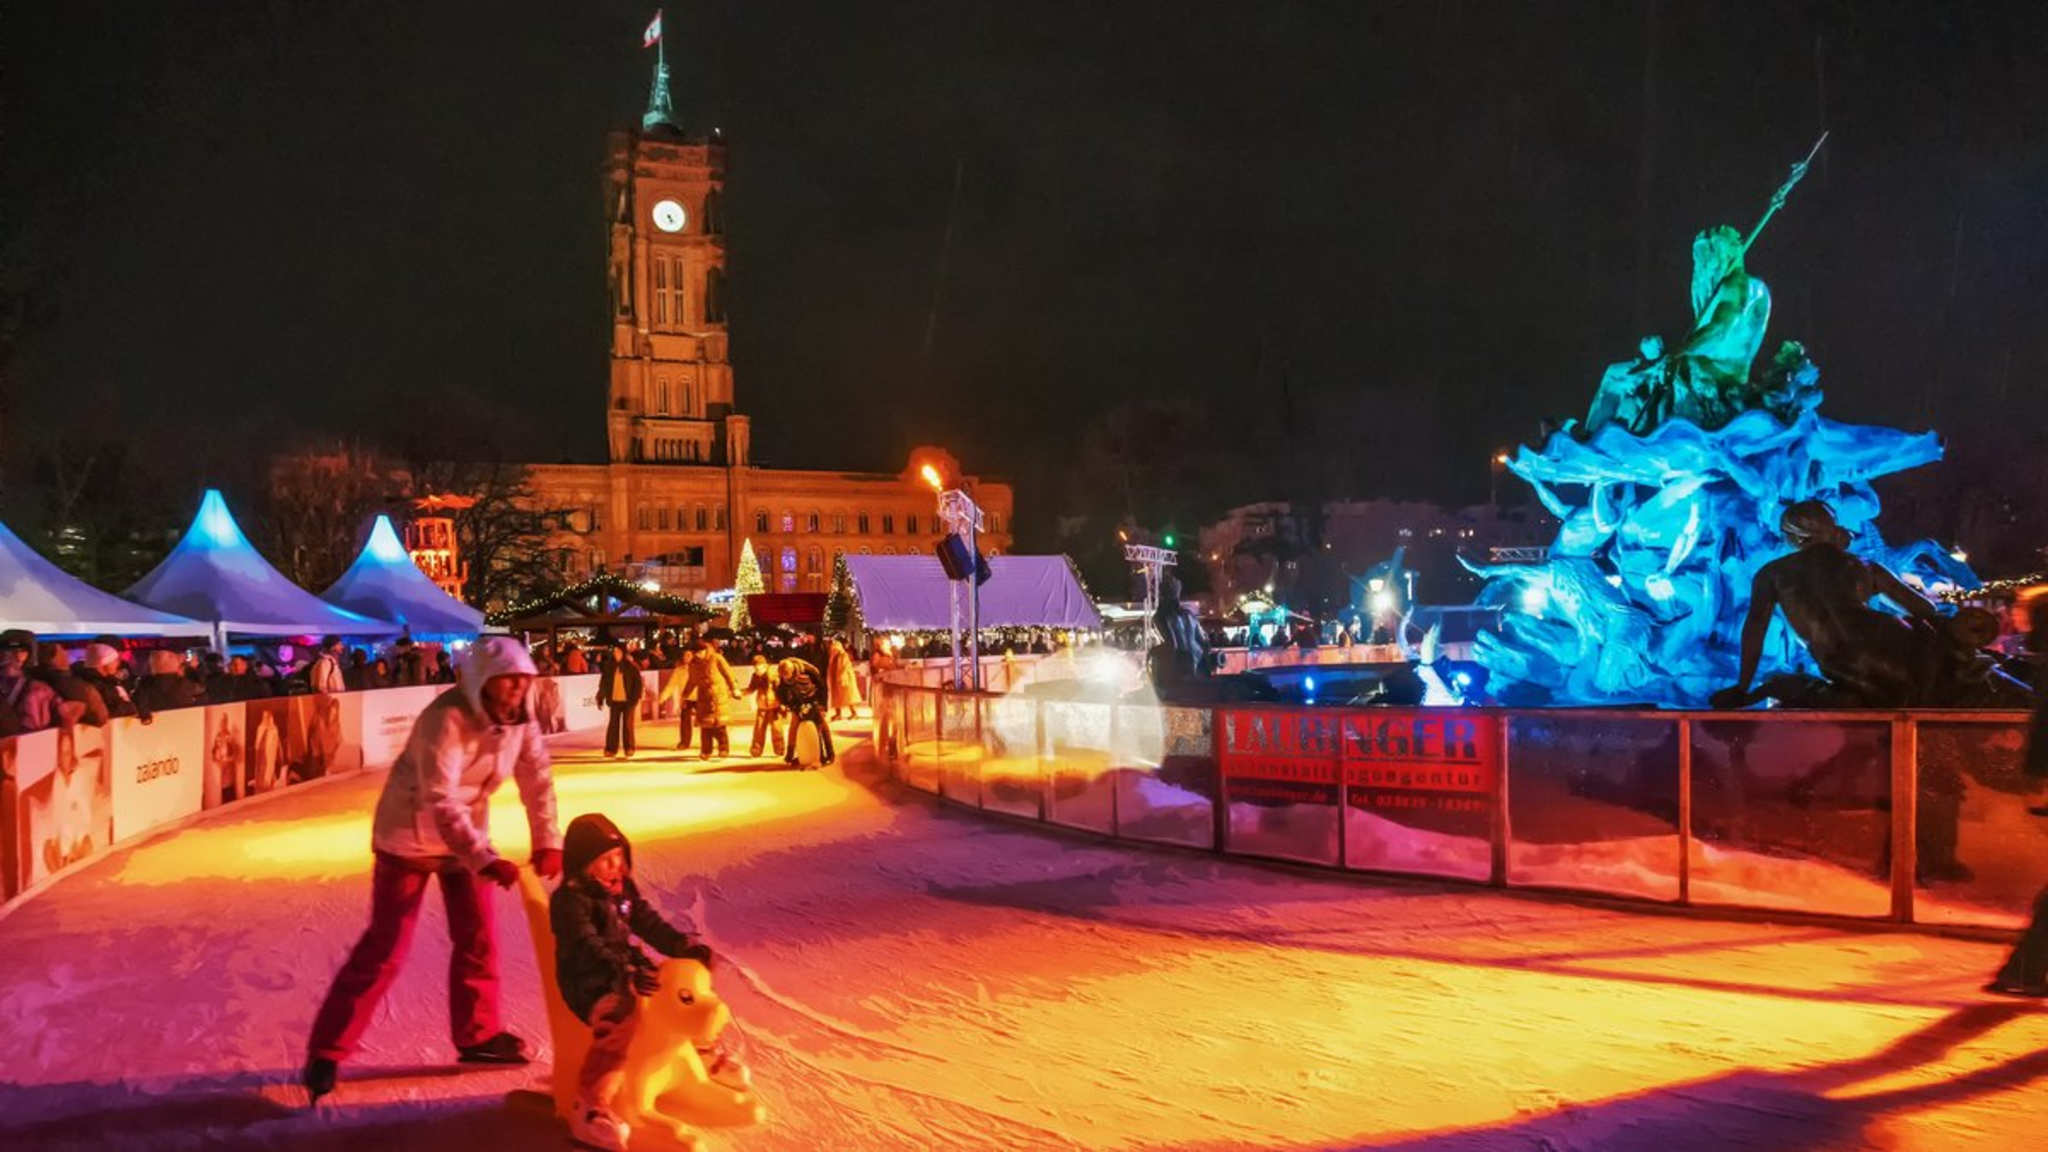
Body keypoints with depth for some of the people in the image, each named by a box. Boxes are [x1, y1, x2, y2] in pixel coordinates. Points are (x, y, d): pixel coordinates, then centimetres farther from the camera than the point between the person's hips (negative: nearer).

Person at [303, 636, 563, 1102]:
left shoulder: (519, 718, -11)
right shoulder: (446, 719, -32)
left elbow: (538, 779, -6)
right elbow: (440, 802, -37)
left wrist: (547, 842, -15)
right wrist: (486, 860, -42)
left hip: (465, 832, 6)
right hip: (410, 832, -6)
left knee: (478, 936, 7)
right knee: (386, 945, -6)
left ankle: (478, 1034, 23)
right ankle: (326, 1053, 4)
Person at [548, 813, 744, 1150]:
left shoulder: (623, 888, 8)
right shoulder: (571, 899, -18)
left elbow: (649, 923, 12)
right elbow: (588, 947, -29)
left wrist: (685, 946, -3)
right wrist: (626, 974, -42)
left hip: (626, 975, 9)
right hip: (589, 985, -9)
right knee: (619, 1024, -36)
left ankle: (705, 1057, 37)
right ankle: (590, 1109, -32)